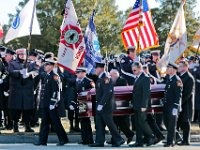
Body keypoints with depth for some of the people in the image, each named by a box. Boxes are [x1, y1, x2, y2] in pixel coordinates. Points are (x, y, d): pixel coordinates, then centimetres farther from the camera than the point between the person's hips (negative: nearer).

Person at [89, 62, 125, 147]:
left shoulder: (106, 78, -16)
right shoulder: (100, 78, 15)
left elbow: (107, 92, -23)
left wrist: (101, 104, -23)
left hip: (106, 106, -10)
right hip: (100, 106, 10)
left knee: (109, 123, -4)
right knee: (99, 124, 7)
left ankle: (118, 140, 4)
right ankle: (99, 142, 8)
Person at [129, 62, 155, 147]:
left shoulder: (145, 78, -12)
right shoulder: (137, 78, 15)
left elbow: (146, 93, -17)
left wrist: (143, 106, -20)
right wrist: (133, 103, 14)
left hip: (141, 106, -9)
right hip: (136, 106, 9)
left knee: (142, 122, -8)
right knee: (137, 123, 7)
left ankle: (151, 137, 7)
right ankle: (139, 142, 9)